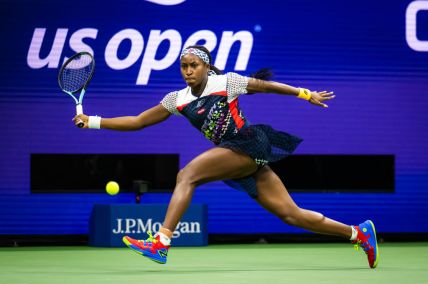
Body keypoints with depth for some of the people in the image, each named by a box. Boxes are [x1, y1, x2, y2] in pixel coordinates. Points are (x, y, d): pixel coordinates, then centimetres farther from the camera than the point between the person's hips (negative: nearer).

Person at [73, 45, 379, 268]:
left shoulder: (226, 82, -3)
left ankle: (161, 243, -29)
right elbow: (137, 121, 12)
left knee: (187, 175, -22)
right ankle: (359, 233, 14)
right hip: (236, 158, 7)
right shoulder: (178, 100, 11)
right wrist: (92, 121, 5)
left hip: (250, 145, -7)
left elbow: (266, 85, 7)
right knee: (292, 215, 4)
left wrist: (306, 94, 8)